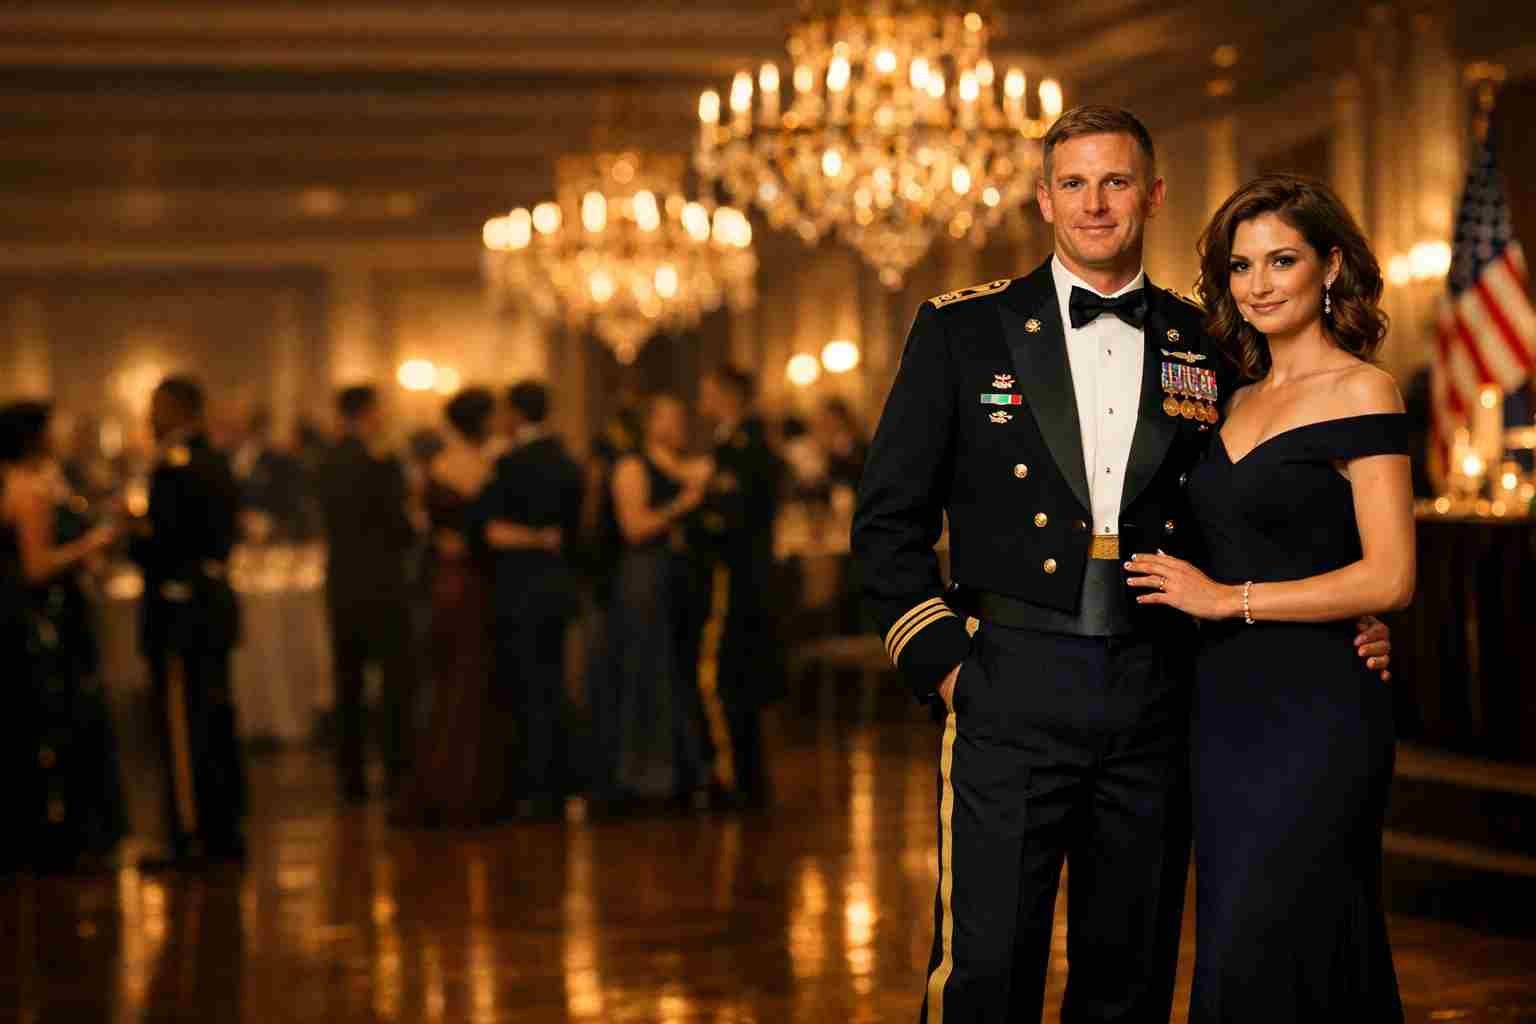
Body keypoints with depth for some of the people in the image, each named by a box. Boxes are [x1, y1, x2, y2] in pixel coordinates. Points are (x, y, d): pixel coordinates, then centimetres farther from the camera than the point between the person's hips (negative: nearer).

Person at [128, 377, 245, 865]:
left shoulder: (173, 469, -16)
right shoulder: (218, 464, 12)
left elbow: (159, 545, -21)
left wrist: (133, 536, -1)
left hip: (178, 610, -9)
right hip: (216, 602, 9)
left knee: (182, 727, -4)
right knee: (216, 720, 14)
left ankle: (192, 836, -2)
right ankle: (225, 830, 20)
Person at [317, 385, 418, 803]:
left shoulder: (328, 464, 8)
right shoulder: (381, 463, -13)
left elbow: (333, 522, 12)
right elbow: (401, 525, -14)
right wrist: (413, 535, 8)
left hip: (340, 584, 7)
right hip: (382, 584, -7)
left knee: (348, 683, 9)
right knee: (397, 679, -2)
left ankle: (350, 777, 11)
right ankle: (396, 772, -6)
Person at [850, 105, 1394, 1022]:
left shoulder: (1205, 348, 9)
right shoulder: (964, 330, 3)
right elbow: (888, 519, 4)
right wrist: (939, 662, -4)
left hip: (1155, 699, 3)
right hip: (1011, 694, -2)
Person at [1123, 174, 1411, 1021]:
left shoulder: (1360, 392, -8)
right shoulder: (1238, 400, 14)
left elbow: (1389, 578, -14)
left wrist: (1229, 598, -12)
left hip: (1317, 710, -7)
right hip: (1226, 706, 7)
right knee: (1231, 952, 10)